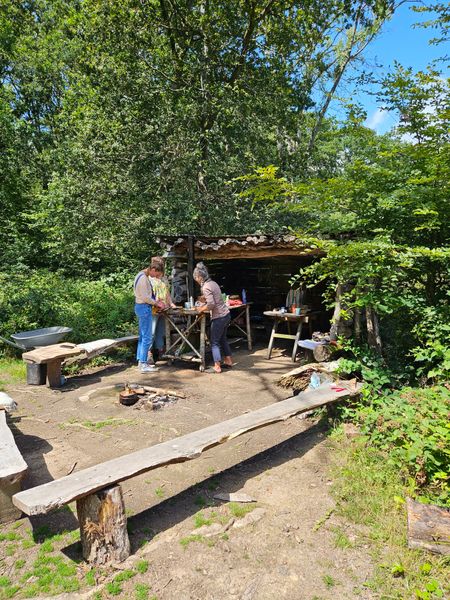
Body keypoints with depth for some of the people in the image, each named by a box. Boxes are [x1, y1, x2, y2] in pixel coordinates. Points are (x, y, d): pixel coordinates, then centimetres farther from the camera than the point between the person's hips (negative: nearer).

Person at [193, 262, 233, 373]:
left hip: (219, 317, -9)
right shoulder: (212, 283, 10)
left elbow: (211, 304, -24)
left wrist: (201, 309, -8)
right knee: (222, 339, 22)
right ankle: (228, 361, 31)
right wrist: (202, 306, 14)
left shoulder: (206, 287, -17)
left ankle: (217, 367, 7)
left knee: (214, 342, 2)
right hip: (226, 314, 9)